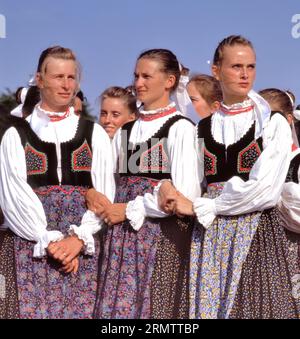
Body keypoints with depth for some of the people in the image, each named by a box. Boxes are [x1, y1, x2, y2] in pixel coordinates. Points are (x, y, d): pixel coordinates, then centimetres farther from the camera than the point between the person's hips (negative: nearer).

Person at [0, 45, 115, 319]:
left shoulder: (94, 134, 11)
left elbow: (104, 192, 4)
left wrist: (78, 238, -9)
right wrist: (51, 241, -11)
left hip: (82, 247, 1)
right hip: (30, 247, -1)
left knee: (80, 310, -3)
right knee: (32, 309, -6)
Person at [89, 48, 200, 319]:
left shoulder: (179, 128, -6)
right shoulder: (125, 131, 15)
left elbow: (185, 194, -13)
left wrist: (130, 210, -8)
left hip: (163, 234, -6)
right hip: (122, 236, 6)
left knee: (154, 308, -3)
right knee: (115, 307, 2)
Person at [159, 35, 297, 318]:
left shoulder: (273, 124, -1)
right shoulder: (203, 129, 11)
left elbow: (263, 189, -12)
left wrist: (199, 207, -10)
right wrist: (167, 187, -13)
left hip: (257, 233, -3)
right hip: (209, 236, 3)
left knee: (255, 306, -7)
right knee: (208, 306, 0)